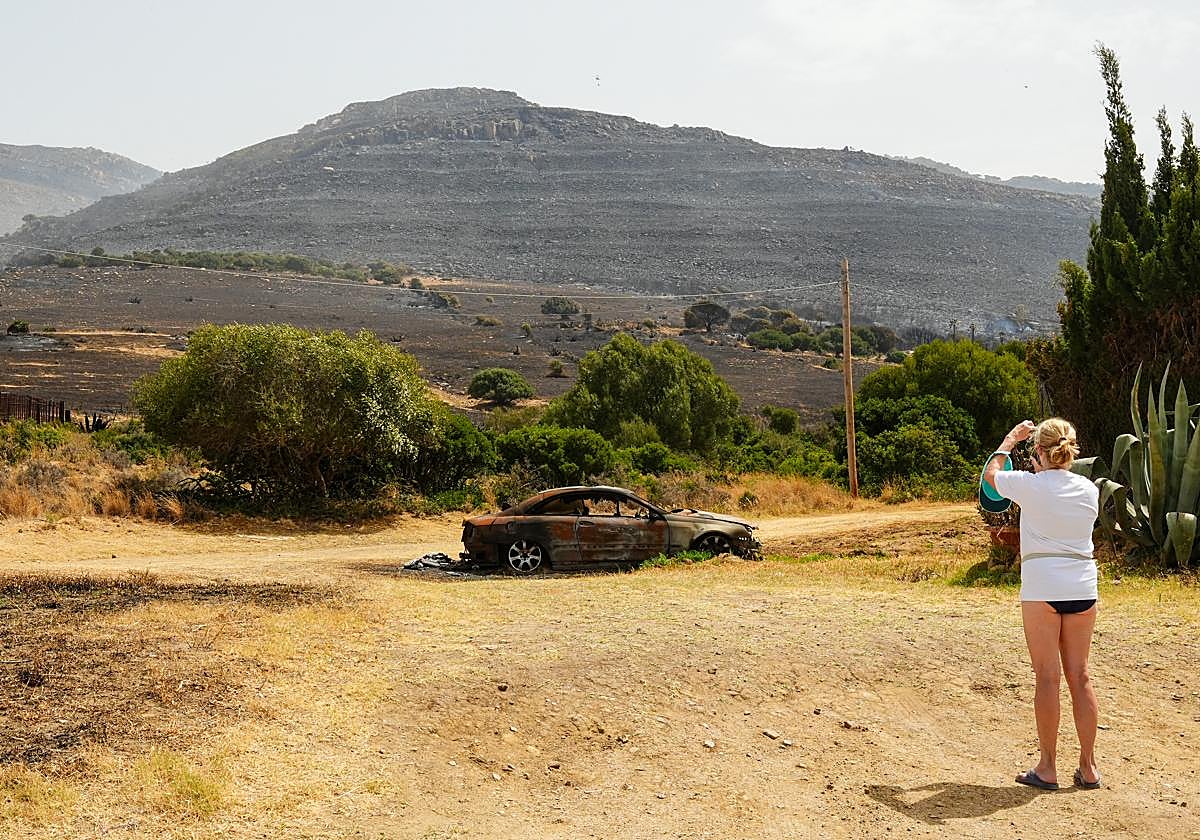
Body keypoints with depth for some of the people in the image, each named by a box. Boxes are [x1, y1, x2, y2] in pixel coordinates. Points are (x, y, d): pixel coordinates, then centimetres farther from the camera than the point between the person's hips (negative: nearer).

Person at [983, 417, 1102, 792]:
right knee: (1079, 675, 10)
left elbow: (990, 473, 13)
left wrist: (1011, 439, 25)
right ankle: (1088, 767, 15)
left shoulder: (1030, 485, -7)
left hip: (1041, 588, -4)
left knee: (1048, 677, 2)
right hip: (1083, 587, 4)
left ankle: (1047, 768, 8)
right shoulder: (1089, 489, 3)